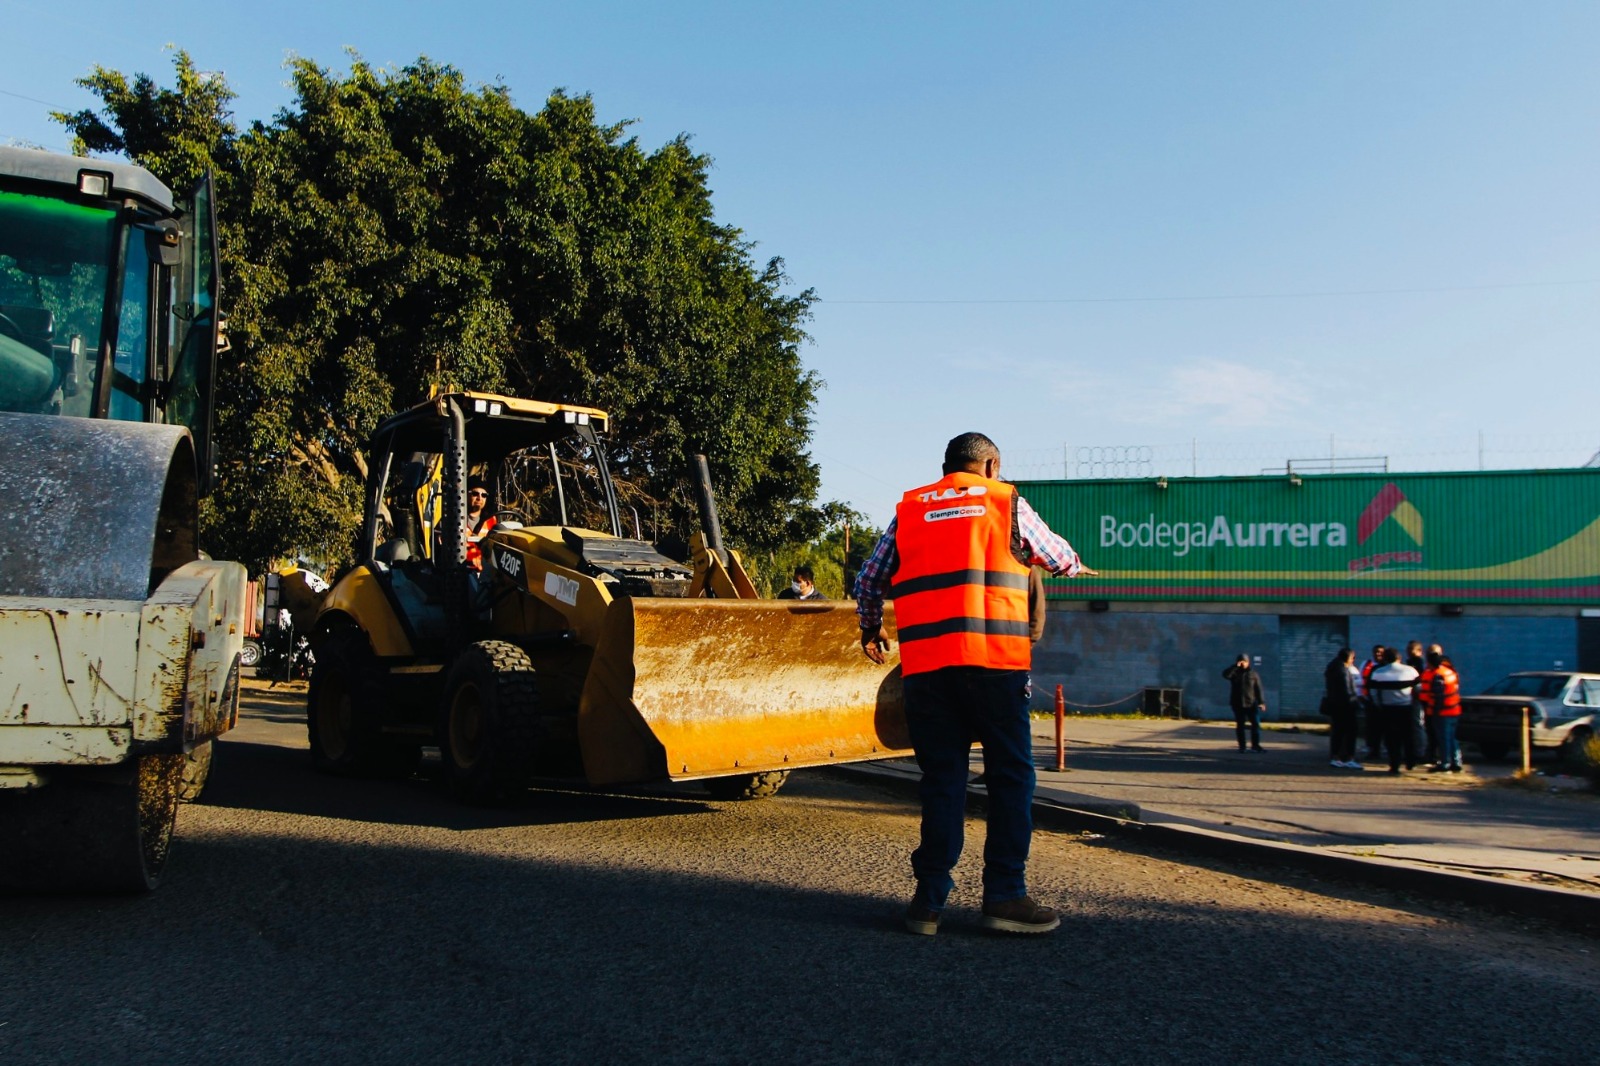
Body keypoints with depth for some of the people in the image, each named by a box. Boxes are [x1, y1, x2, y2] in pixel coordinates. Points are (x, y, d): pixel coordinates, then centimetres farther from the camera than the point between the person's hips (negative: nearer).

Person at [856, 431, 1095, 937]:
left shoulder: (908, 510, 16)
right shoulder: (1007, 502, 11)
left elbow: (869, 581, 20)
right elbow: (1059, 558, 25)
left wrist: (871, 629, 39)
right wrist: (1076, 566, 48)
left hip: (925, 663, 3)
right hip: (995, 659, -3)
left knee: (941, 778, 9)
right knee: (1010, 776, 6)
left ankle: (930, 899, 8)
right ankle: (1004, 895, 4)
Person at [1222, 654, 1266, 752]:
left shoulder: (1253, 674, 4)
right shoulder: (1234, 673, 5)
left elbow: (1259, 689, 0)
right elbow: (1225, 674, -18)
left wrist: (1261, 702, -10)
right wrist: (1235, 666, -22)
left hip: (1251, 704, 0)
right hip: (1238, 704, 0)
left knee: (1256, 724, -6)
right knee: (1240, 725, 4)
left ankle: (1255, 745, 1)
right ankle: (1242, 746, 10)